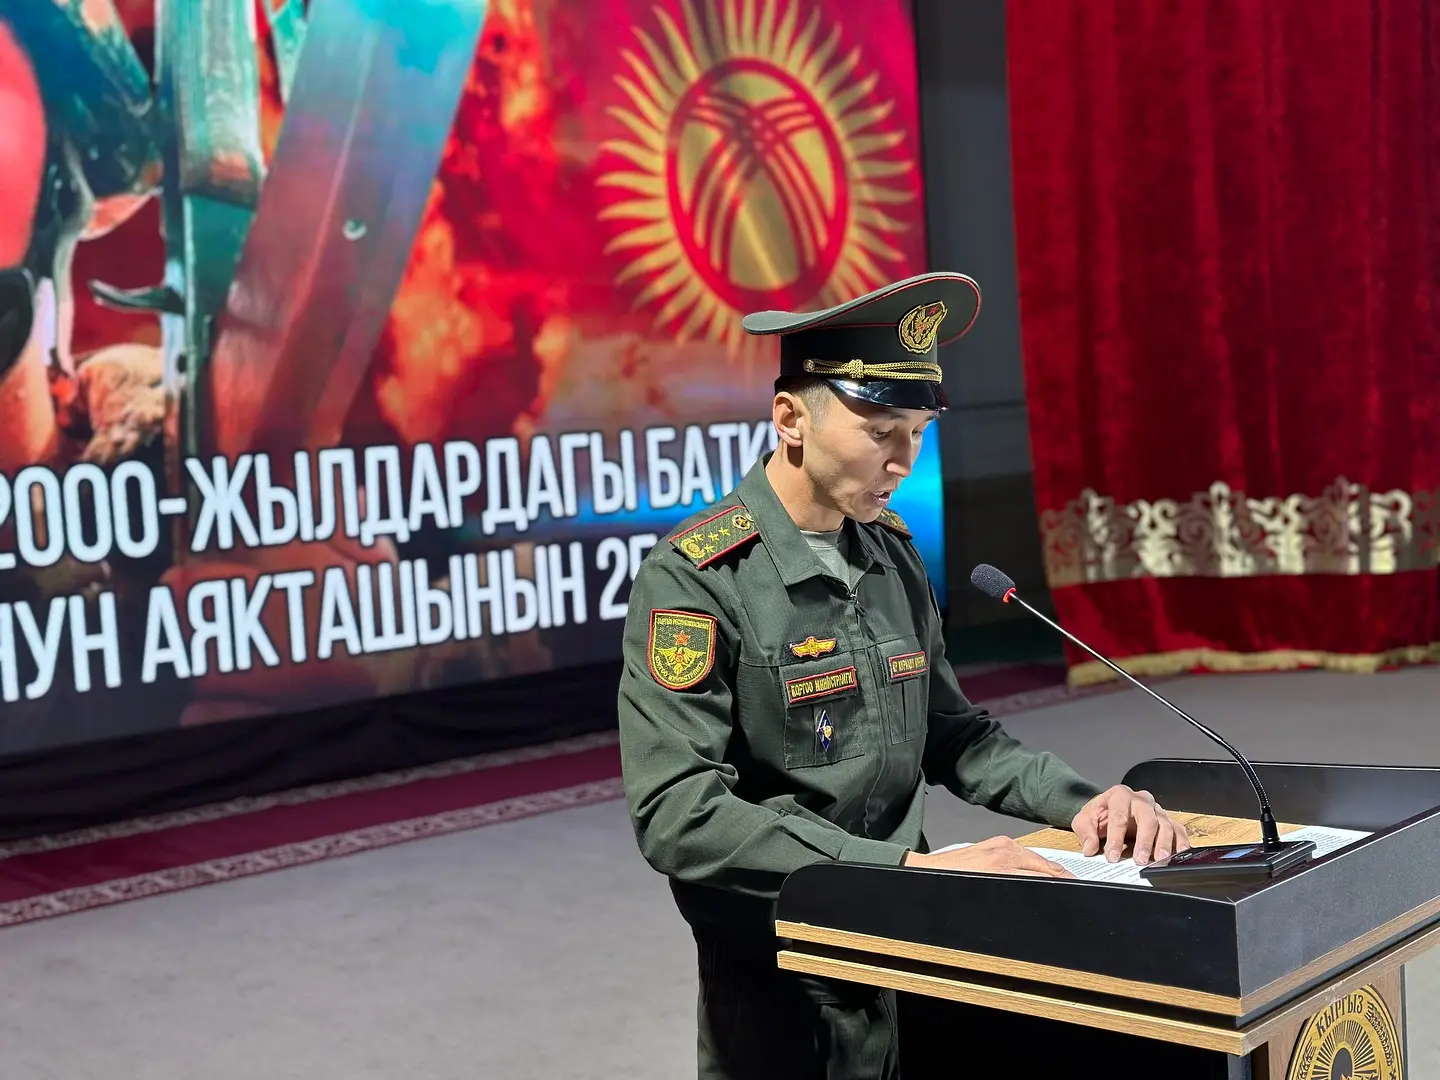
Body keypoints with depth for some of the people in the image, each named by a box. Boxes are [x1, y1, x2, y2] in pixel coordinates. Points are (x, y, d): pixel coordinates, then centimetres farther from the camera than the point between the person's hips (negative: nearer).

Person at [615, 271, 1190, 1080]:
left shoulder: (893, 556, 7)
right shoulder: (696, 580, -16)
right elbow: (677, 815, -25)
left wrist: (1079, 802, -3)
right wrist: (913, 868, -30)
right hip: (785, 988, -6)